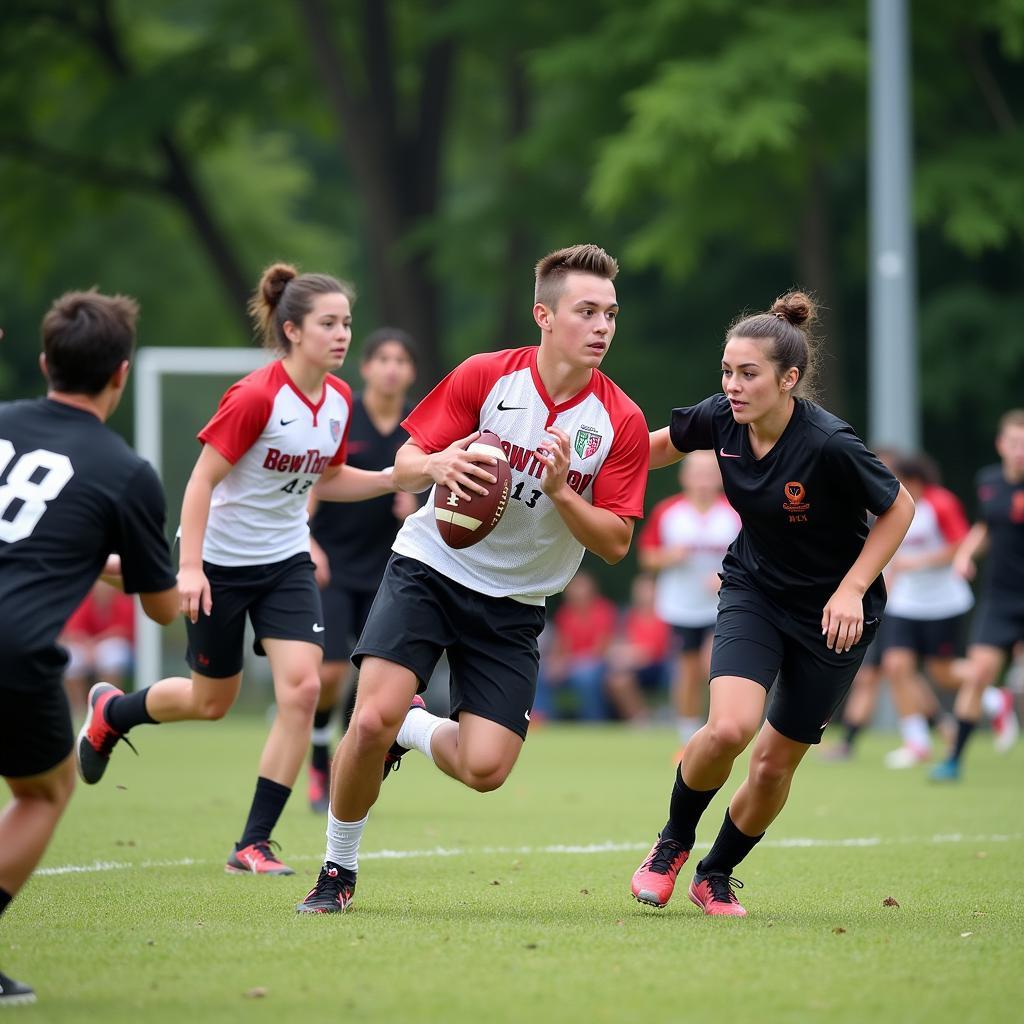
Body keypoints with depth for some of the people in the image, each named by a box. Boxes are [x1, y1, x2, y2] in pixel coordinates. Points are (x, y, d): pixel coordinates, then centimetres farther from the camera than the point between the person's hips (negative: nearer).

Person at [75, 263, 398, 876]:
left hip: (286, 562, 5)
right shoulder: (256, 398, -23)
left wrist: (396, 479, -1)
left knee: (302, 687, -13)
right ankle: (110, 712, 43)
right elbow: (201, 481, -20)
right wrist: (189, 567, -25)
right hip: (220, 562, -5)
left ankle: (254, 844, -4)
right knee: (212, 701, 9)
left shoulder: (339, 399, -2)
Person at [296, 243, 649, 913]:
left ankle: (410, 730, 23)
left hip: (514, 606, 1)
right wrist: (438, 466, -26)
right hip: (430, 567, -1)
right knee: (373, 718, -21)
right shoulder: (485, 376, -7)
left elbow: (615, 543, -7)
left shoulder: (621, 423, -7)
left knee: (484, 769, -12)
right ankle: (338, 869, 3)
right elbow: (404, 466, -2)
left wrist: (560, 491, -24)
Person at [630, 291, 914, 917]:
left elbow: (899, 509, -13)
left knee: (776, 762, 5)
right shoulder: (720, 420, -14)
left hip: (832, 613, -2)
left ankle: (717, 874, 31)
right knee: (729, 728, -22)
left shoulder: (829, 445, -28)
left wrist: (851, 590, -19)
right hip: (753, 589, 2)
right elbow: (663, 445, 9)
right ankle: (674, 843, 5)